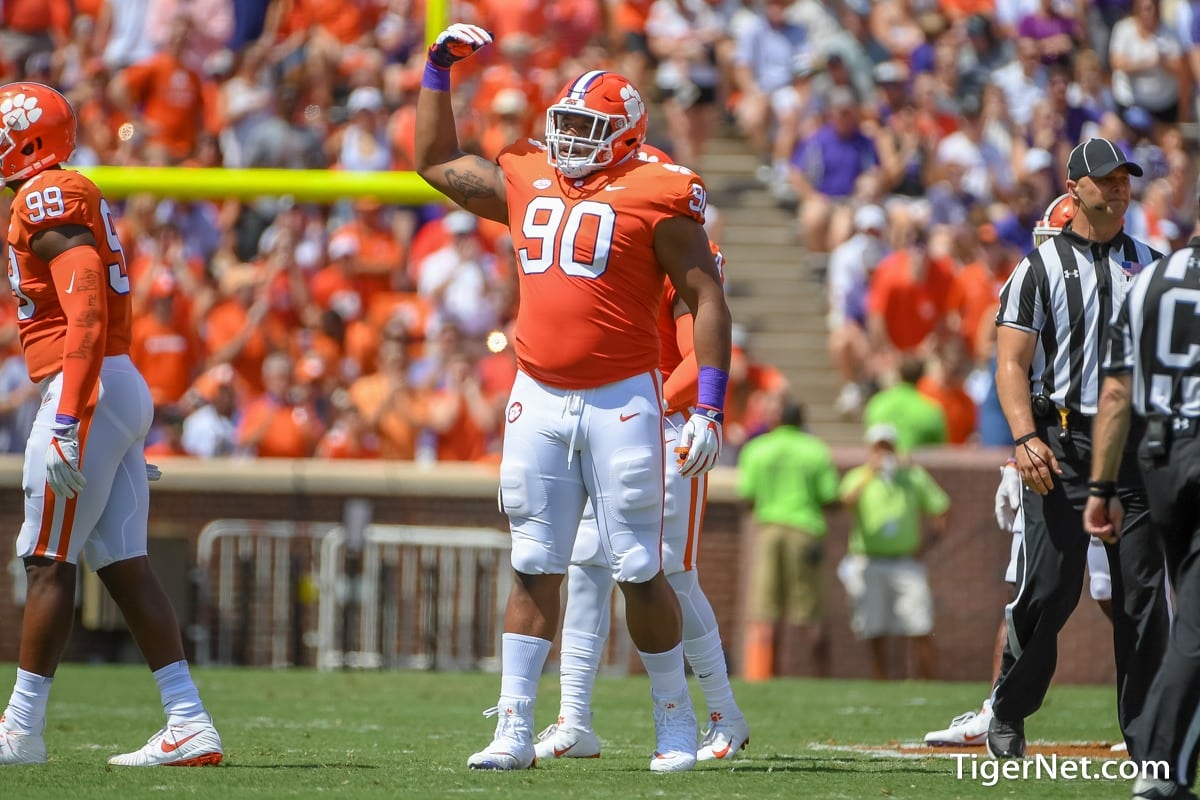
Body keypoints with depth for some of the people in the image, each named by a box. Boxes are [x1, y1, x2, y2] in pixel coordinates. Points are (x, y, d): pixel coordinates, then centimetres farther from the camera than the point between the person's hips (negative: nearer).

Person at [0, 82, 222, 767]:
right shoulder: (74, 198, 20)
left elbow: (86, 317, -20)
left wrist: (67, 421, -25)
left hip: (87, 390, -9)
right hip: (125, 387, 9)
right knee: (125, 564, 5)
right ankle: (190, 727, 0)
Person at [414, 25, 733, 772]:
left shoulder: (655, 196, -7)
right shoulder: (526, 181, 11)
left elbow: (708, 300, -7)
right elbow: (436, 162, 28)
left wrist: (710, 408, -12)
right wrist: (438, 70, 21)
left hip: (620, 401, -5)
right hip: (538, 400, 5)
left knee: (640, 571, -1)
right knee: (535, 569, 5)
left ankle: (676, 722, 13)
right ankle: (515, 729, 5)